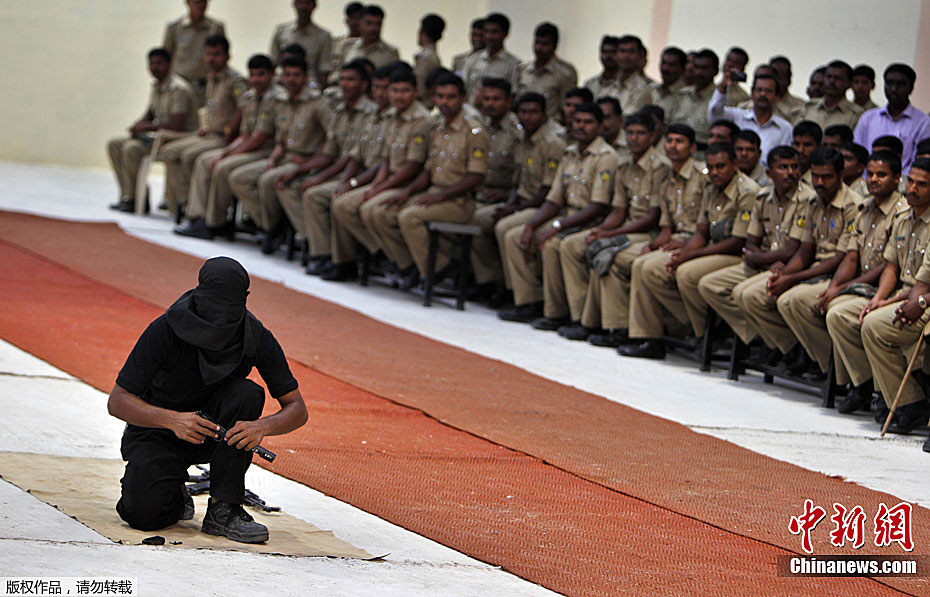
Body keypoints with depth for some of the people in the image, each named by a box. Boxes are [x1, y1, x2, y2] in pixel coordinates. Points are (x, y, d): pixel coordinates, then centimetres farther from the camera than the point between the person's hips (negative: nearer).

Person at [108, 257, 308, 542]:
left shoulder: (258, 339, -17)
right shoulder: (165, 330, -24)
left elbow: (297, 409, -13)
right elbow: (117, 401, -22)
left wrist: (262, 426, -36)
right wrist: (173, 420, -40)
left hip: (217, 431, 3)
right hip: (158, 430, -3)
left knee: (246, 393, -30)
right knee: (143, 513, -29)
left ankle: (223, 509, -23)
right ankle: (174, 496, 9)